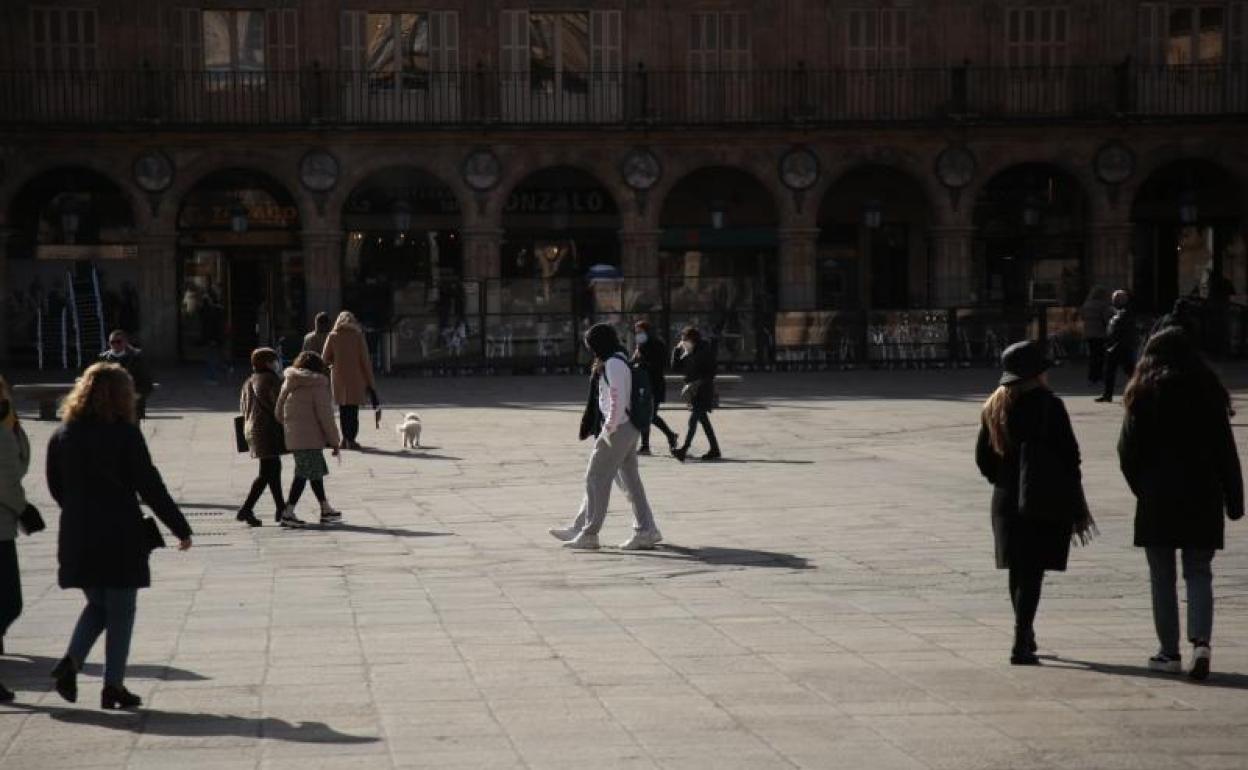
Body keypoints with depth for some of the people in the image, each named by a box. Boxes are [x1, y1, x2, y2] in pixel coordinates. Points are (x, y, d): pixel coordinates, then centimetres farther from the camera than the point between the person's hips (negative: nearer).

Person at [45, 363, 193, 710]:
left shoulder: (63, 434, 3)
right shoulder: (124, 434, -11)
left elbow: (56, 487, 10)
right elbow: (150, 486, -10)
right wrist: (181, 527, -2)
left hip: (78, 536, 5)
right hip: (120, 537, -5)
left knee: (97, 604, 20)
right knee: (120, 611, 6)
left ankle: (71, 661, -1)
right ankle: (113, 685, 7)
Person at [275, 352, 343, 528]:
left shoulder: (288, 384, 11)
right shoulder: (317, 385, -10)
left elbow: (278, 412, 12)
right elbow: (325, 416, -10)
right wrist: (334, 441, -4)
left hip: (292, 437, 8)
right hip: (310, 438, -8)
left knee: (316, 471, 17)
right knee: (304, 474, -4)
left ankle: (326, 510, 25)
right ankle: (288, 513, -9)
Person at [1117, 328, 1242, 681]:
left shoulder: (1144, 395, -4)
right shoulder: (1208, 392, 1)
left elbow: (1128, 451, -3)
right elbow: (1226, 451, 2)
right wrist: (1234, 501, 7)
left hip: (1157, 500, -1)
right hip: (1202, 496, 2)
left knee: (1162, 577, 8)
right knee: (1198, 573, 7)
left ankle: (1170, 652, 10)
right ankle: (1201, 641, -13)